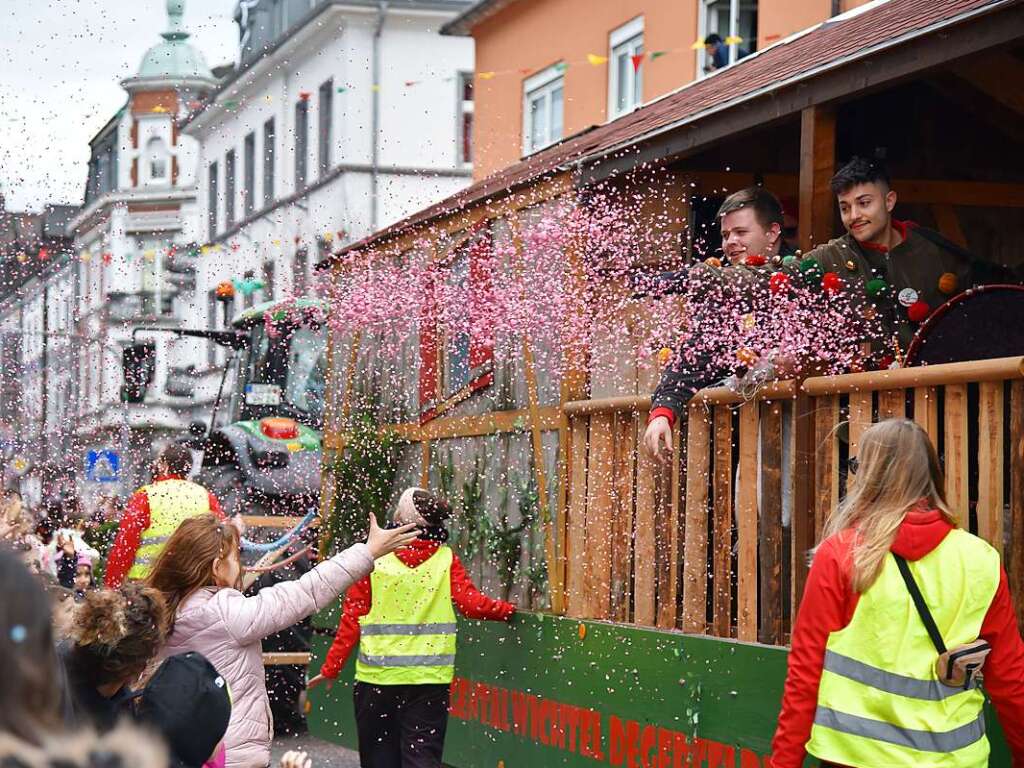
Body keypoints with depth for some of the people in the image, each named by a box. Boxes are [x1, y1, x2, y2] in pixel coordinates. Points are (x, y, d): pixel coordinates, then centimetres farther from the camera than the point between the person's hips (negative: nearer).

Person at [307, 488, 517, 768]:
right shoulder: (445, 559, -1)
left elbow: (351, 620, -3)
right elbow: (471, 603, -8)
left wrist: (331, 668, 4)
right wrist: (506, 610, 10)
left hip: (376, 677, 0)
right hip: (429, 680, 0)